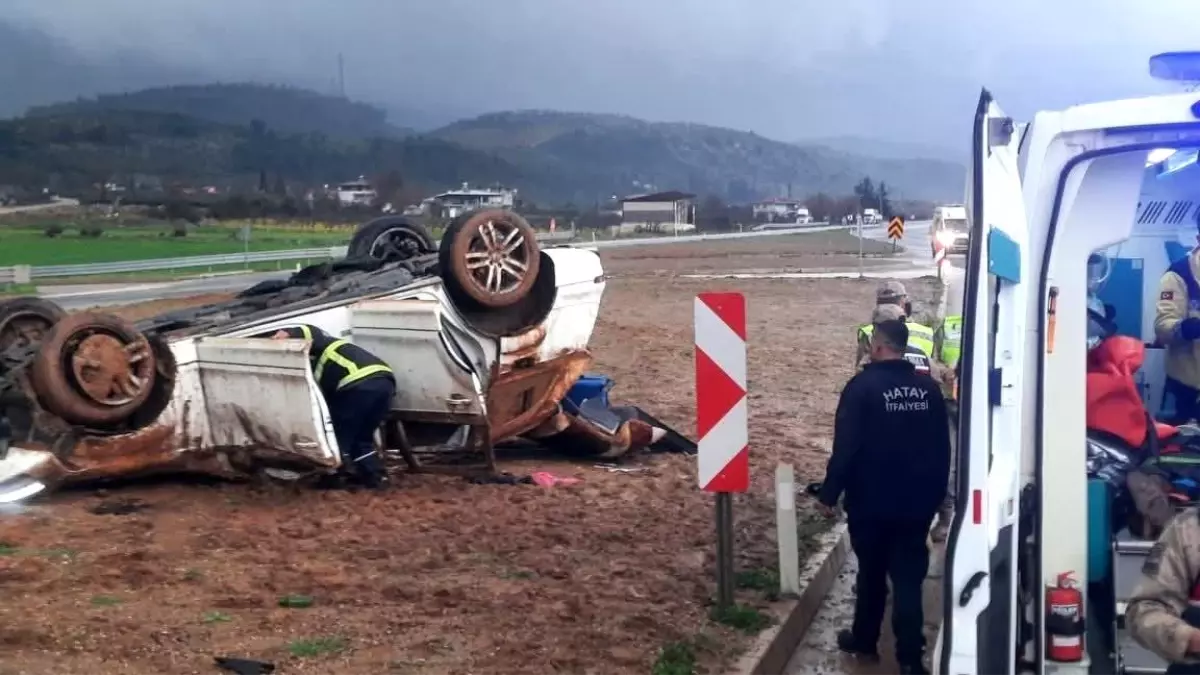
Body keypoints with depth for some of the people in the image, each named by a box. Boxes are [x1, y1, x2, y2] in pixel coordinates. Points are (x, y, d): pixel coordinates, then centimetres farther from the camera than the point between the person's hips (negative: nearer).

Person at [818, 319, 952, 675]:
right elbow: (943, 448, 8)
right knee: (909, 578, 5)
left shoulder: (863, 386, -14)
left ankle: (864, 640, 29)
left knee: (871, 572, 14)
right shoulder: (929, 388, 2)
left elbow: (846, 446, -16)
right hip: (917, 502, 3)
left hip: (871, 501, -3)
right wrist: (936, 494, 18)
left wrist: (829, 493, -7)